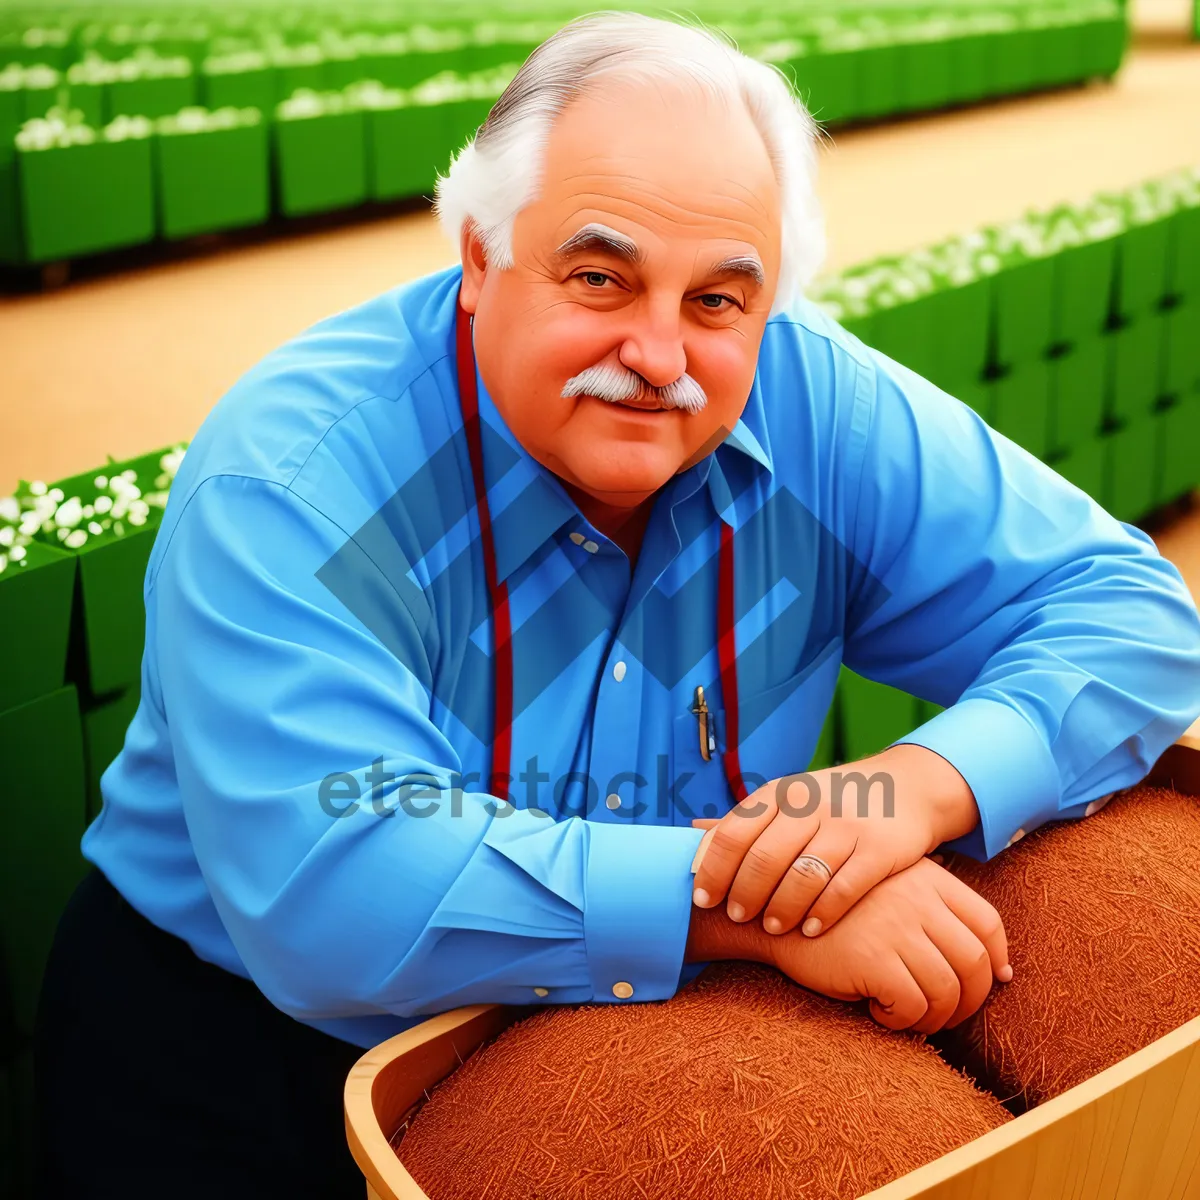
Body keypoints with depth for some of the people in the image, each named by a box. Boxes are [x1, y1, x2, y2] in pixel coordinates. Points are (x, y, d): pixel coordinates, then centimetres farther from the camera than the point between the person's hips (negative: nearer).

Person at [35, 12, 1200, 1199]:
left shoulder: (818, 406, -13)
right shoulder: (290, 481, -26)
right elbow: (330, 891, -35)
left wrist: (921, 783, -28)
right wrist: (740, 899, -35)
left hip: (653, 1048, 5)